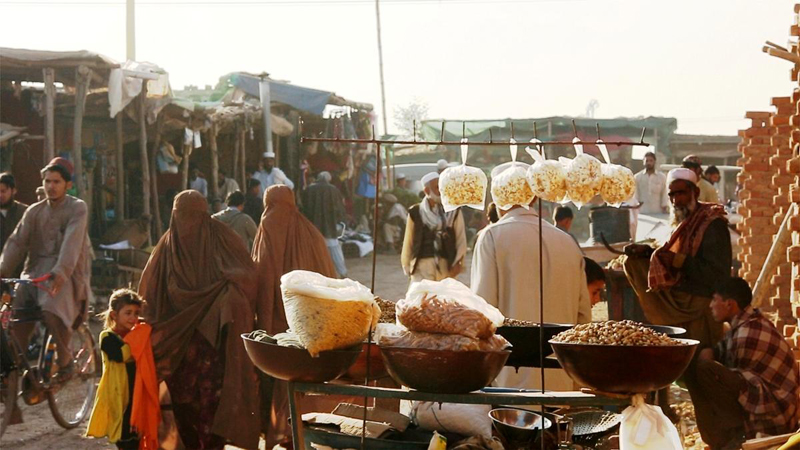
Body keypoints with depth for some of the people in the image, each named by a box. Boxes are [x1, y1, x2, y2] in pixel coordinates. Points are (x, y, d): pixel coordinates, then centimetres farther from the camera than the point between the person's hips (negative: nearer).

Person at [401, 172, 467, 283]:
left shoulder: (454, 212, 4)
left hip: (447, 266, 1)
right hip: (422, 265, -1)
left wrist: (458, 263, -9)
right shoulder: (416, 213, 2)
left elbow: (461, 240, 2)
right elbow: (408, 242, 9)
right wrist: (407, 265, 12)